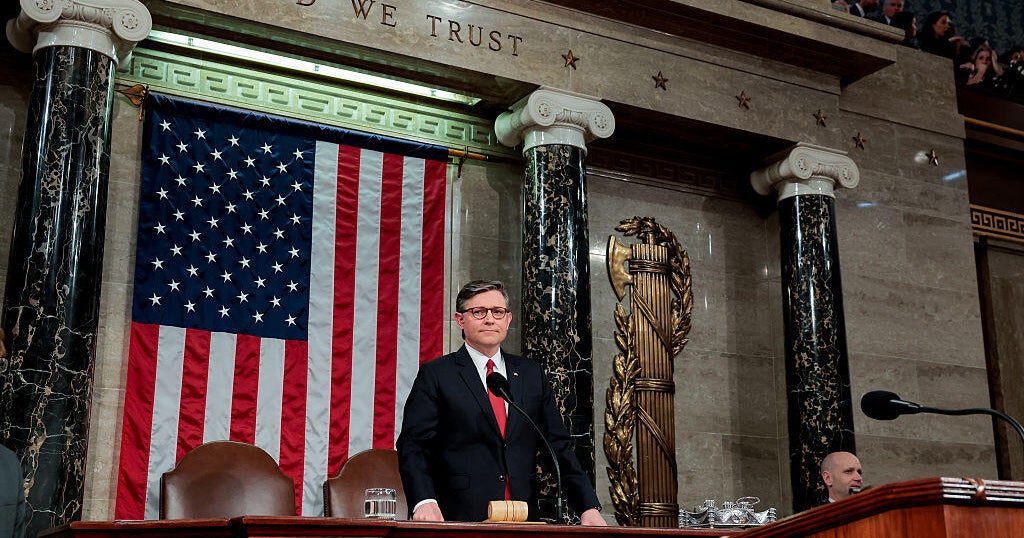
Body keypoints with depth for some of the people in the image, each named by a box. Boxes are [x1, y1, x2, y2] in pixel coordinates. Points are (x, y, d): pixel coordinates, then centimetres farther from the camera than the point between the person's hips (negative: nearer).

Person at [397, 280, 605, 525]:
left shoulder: (530, 374, 15)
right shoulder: (435, 374, 4)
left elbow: (559, 446, 15)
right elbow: (413, 446, -3)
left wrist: (589, 507, 4)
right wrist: (424, 502, -21)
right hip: (459, 520, -3)